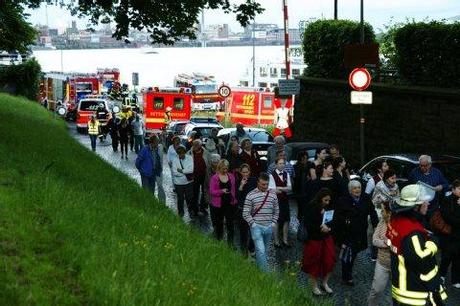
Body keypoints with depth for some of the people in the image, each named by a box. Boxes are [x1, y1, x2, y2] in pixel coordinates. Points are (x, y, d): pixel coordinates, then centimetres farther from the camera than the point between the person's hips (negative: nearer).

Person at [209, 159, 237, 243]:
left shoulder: (231, 176, 4)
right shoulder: (214, 178, -7)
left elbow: (234, 189, 11)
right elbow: (211, 191, -10)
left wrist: (234, 199, 4)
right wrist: (221, 191, -24)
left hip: (230, 203, 2)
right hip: (218, 204, -2)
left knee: (230, 222, -2)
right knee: (218, 223, 13)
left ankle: (230, 242, 4)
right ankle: (219, 239, 30)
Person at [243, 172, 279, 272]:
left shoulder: (272, 194, 6)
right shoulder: (251, 195, -5)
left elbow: (276, 211, 16)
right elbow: (246, 213, -4)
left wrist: (273, 222, 6)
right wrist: (253, 224, -10)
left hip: (269, 227, 4)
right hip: (257, 227, -4)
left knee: (265, 251, 12)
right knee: (261, 251, -13)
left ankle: (259, 268, 27)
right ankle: (265, 272, -10)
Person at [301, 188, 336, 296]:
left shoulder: (329, 208, -2)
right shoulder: (311, 208, -16)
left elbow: (333, 222, 5)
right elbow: (308, 225, -17)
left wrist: (328, 228, -15)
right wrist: (321, 227, -21)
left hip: (327, 239, 4)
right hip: (314, 240, -4)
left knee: (329, 261, 6)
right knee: (315, 263, 8)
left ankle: (325, 283, 27)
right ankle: (315, 286, 23)